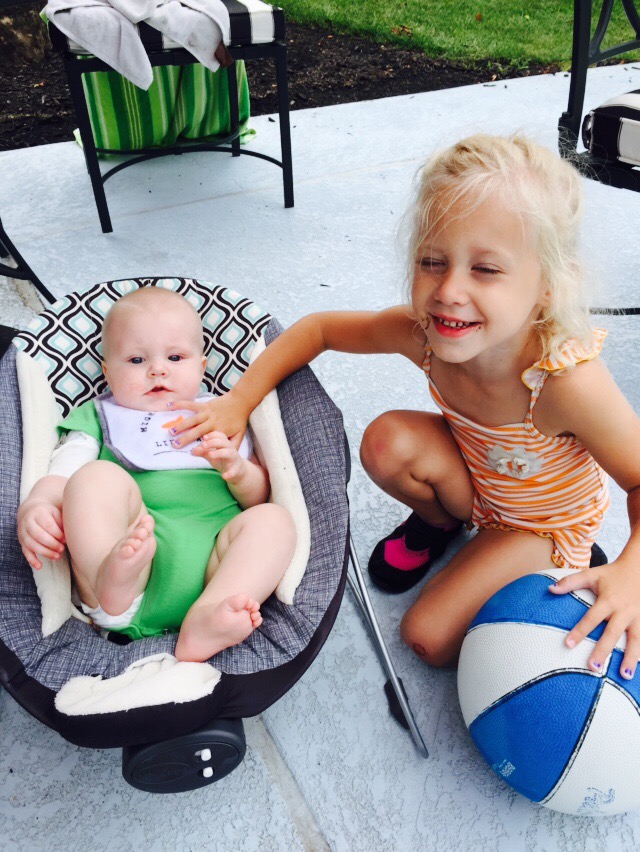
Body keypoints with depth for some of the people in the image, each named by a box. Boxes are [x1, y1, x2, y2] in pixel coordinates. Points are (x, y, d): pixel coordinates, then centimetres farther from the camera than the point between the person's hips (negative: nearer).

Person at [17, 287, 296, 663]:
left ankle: (206, 620, -42)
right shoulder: (99, 418, 25)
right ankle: (110, 590, -45)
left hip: (214, 553, 2)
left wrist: (237, 469, -2)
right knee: (98, 476, -22)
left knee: (273, 519, -22)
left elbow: (259, 496, 22)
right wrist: (35, 508, -14)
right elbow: (60, 476, 10)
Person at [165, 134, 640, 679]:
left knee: (428, 638, -10)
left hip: (544, 523, -3)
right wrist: (240, 401, -16)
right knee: (388, 441, -25)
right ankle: (441, 520, 8)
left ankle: (561, 572, 13)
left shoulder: (567, 382, -41)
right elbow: (318, 328, -11)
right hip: (475, 481, 4)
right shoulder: (421, 333, -27)